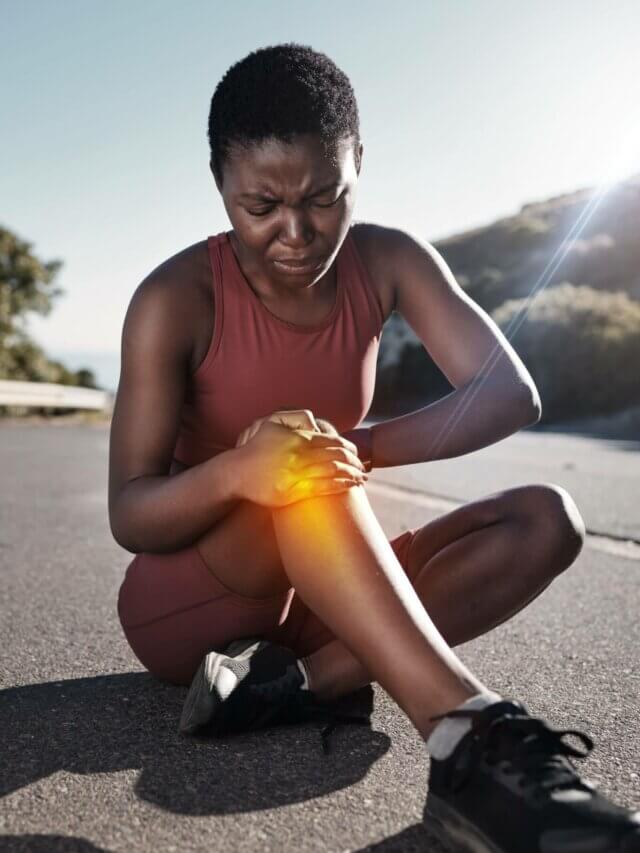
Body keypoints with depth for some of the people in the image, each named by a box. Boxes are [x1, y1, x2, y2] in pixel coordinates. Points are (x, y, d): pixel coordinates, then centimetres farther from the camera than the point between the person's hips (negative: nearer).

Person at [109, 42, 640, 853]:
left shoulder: (388, 261, -5)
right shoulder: (176, 298, -16)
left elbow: (511, 392, -17)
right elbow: (127, 516, -18)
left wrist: (356, 447, -34)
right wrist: (235, 471, -40)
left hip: (313, 596, 4)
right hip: (187, 601, -4)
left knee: (545, 519, -14)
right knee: (300, 476, -35)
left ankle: (296, 681, -28)